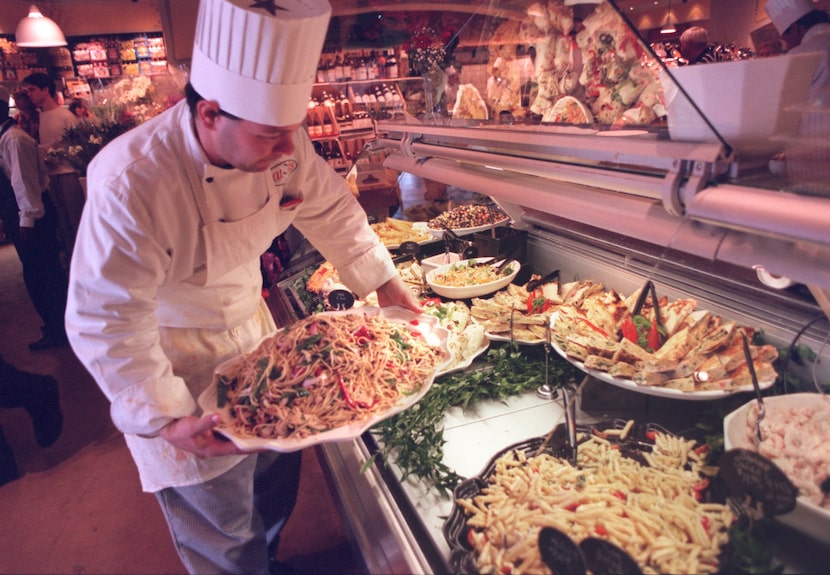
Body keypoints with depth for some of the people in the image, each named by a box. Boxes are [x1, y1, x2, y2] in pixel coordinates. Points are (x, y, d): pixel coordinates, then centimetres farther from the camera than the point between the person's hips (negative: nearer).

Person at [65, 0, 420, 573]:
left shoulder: (282, 146, -15)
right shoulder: (131, 182, -34)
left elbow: (331, 209, 2)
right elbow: (105, 321, -28)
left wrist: (385, 280, 1)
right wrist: (165, 417, -30)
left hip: (255, 331, 7)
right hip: (178, 366, -6)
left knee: (278, 469, 25)